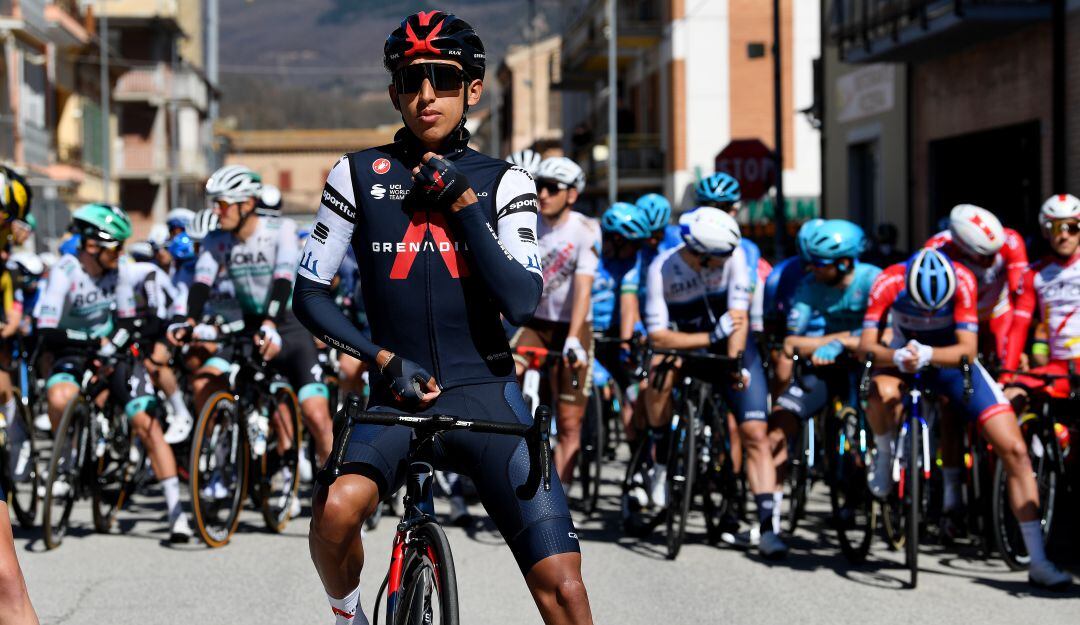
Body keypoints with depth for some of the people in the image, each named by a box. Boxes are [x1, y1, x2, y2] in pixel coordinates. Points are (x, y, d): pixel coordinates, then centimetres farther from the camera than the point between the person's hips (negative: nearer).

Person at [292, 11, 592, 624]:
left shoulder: (503, 182, 3)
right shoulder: (359, 175, 4)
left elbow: (521, 303, -10)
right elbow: (310, 295, 5)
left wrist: (462, 202, -13)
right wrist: (385, 358, -9)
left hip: (486, 396, 0)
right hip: (398, 397, 0)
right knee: (336, 510, -33)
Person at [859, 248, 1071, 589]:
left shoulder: (963, 280, -28)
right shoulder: (889, 282, -27)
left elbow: (967, 351, -31)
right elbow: (866, 345, -28)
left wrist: (927, 355, -50)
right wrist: (897, 357, -50)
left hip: (951, 360, 1)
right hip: (903, 357, -1)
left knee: (1015, 450, -12)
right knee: (882, 393, -40)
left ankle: (1039, 562, -6)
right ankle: (884, 456, -6)